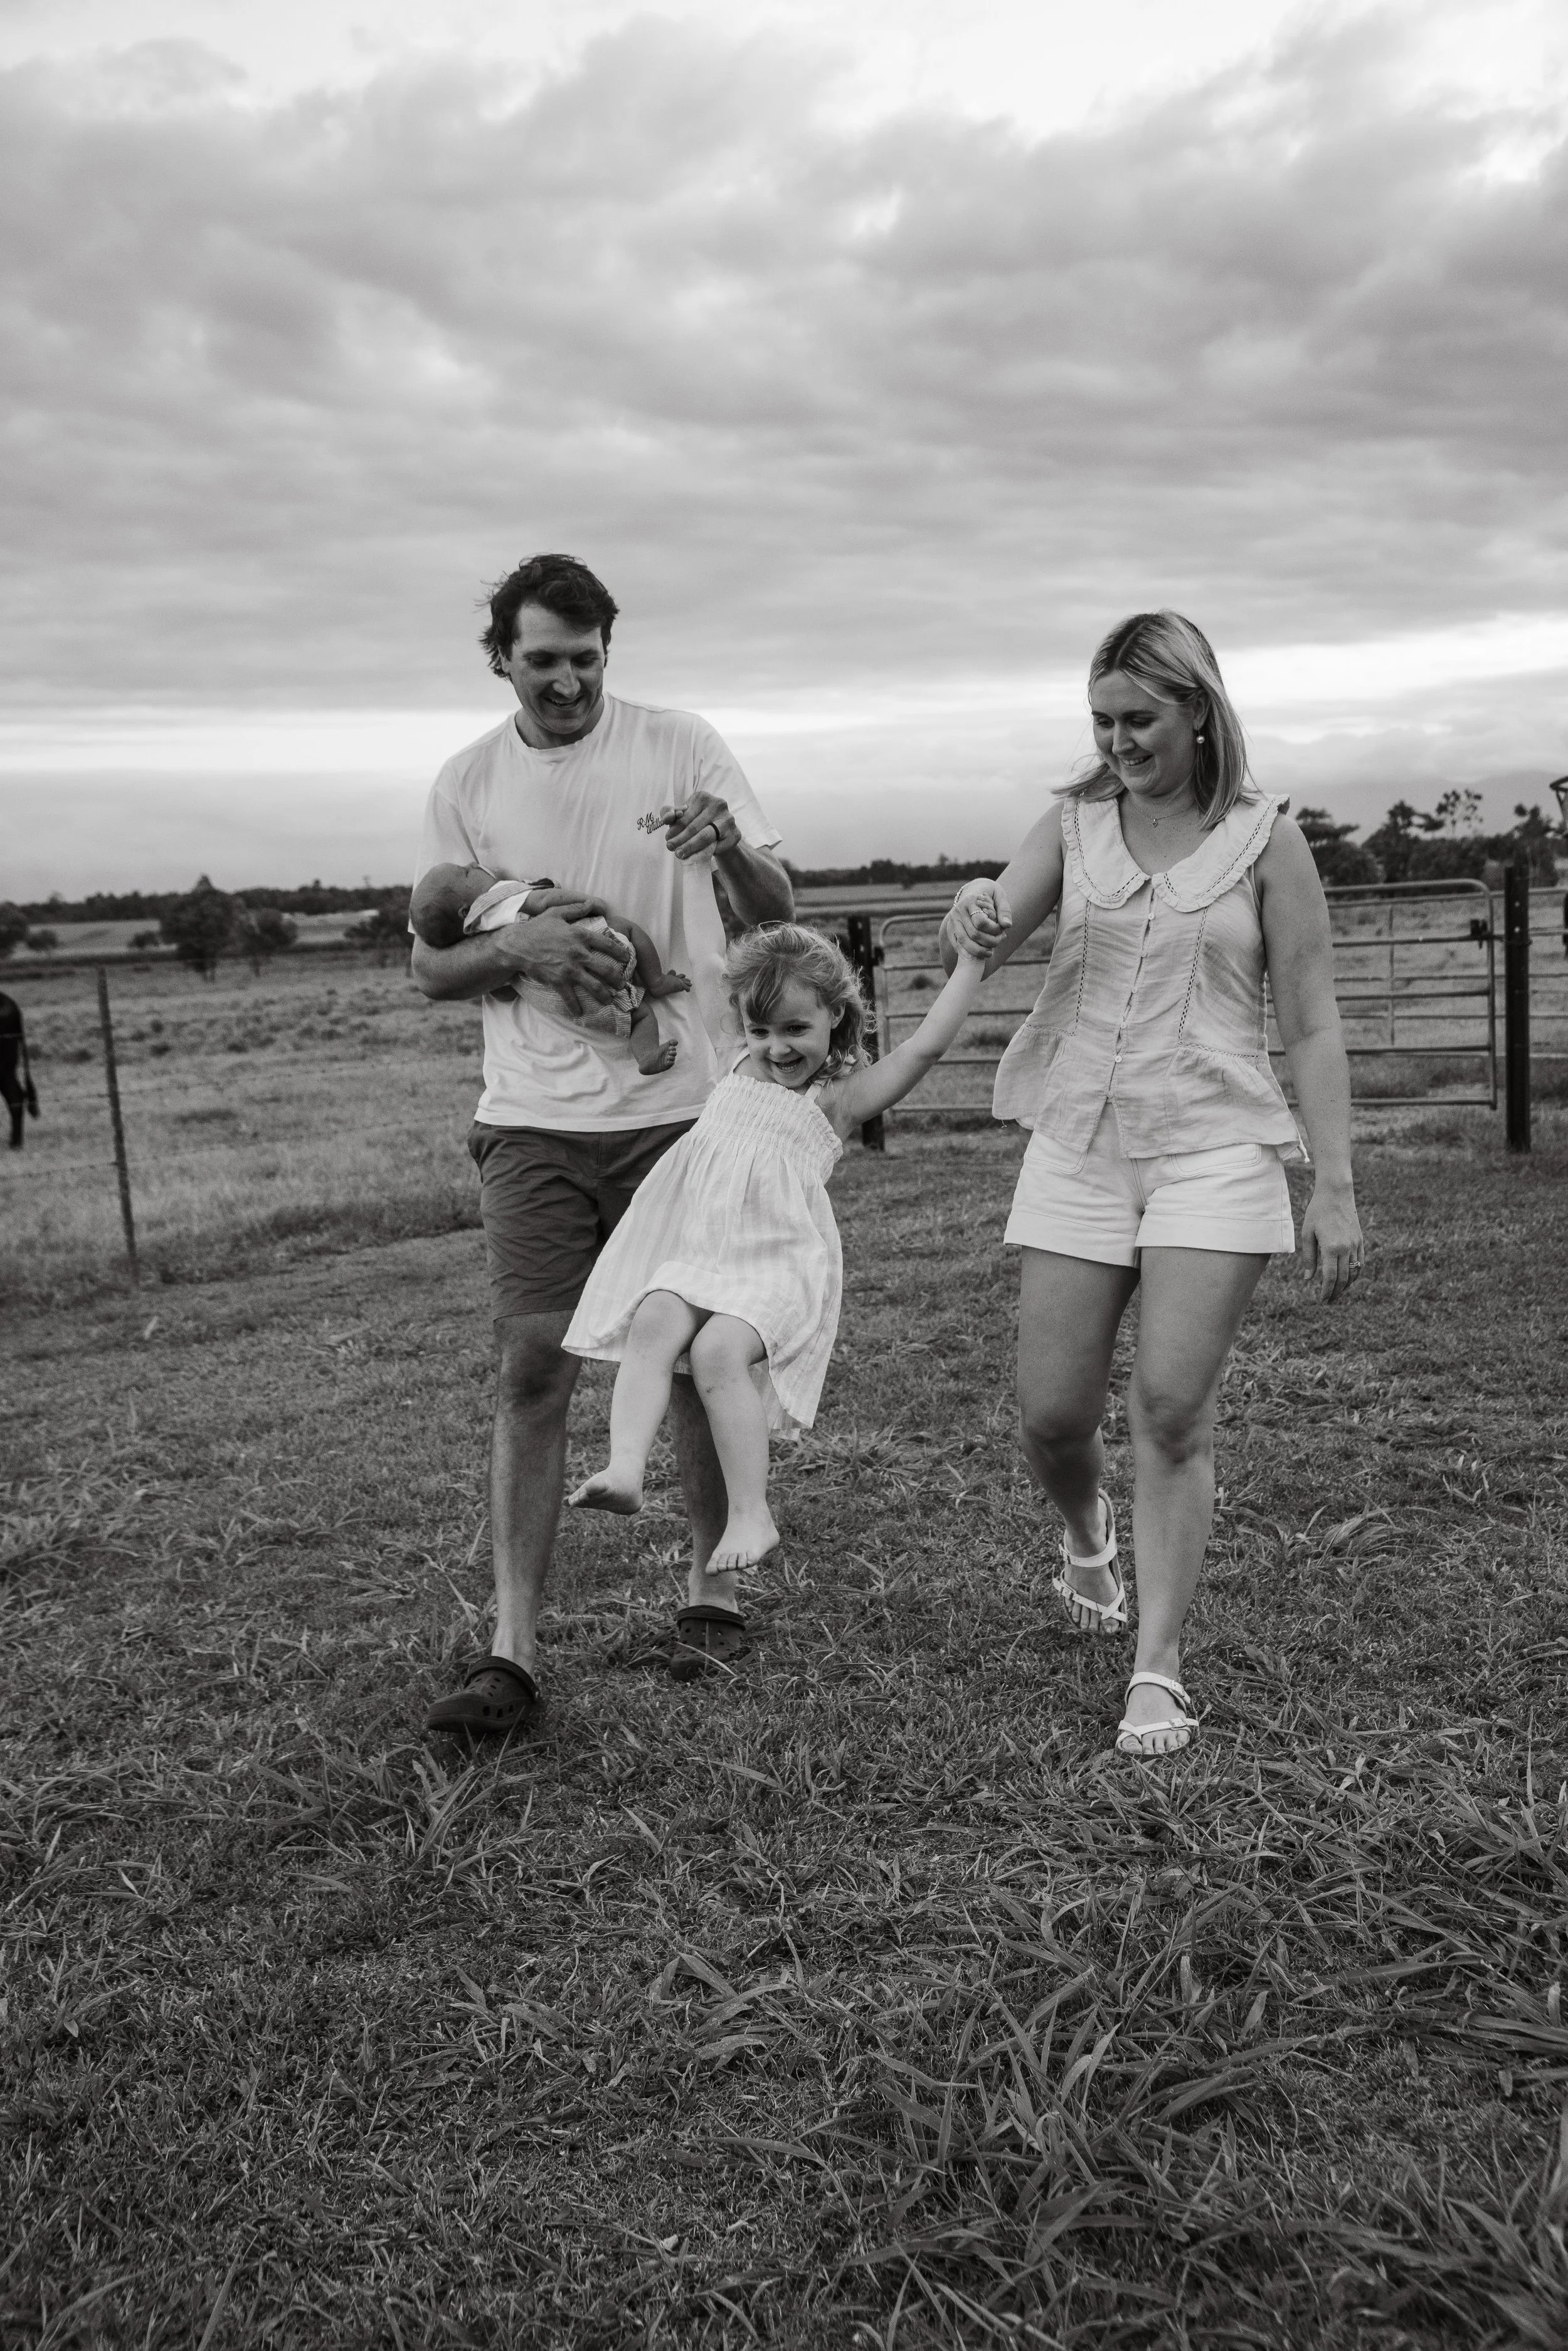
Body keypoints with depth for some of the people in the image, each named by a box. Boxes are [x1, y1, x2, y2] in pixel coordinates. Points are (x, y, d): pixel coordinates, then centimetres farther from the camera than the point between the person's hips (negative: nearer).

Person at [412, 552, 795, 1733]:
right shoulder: (468, 783, 4)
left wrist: (730, 848, -25)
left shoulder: (680, 745, -2)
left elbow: (778, 910, -3)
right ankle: (514, 1652, 0)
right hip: (535, 1121, 1)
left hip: (683, 1106, -1)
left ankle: (714, 1582, 28)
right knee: (532, 1369, -4)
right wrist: (520, 945, -15)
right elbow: (430, 963, 6)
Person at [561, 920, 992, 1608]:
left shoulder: (839, 1097, 5)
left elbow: (927, 1045, -4)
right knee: (653, 1322, -26)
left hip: (781, 1263, -4)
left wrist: (972, 961, -3)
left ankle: (751, 1515, -21)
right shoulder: (739, 1071, 20)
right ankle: (624, 1469, -37)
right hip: (699, 1250, 5)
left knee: (719, 1349, -28)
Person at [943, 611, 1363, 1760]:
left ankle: (1160, 1672, 6)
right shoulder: (1076, 823, 8)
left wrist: (1336, 1185, -6)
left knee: (1174, 1406, -8)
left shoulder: (1263, 836, -1)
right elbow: (993, 937, -2)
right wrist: (975, 925, -27)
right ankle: (1089, 1538, 39)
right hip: (1079, 1145, 3)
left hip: (1214, 1149, -3)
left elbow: (1312, 1023, -1)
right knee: (1051, 1414, 3)